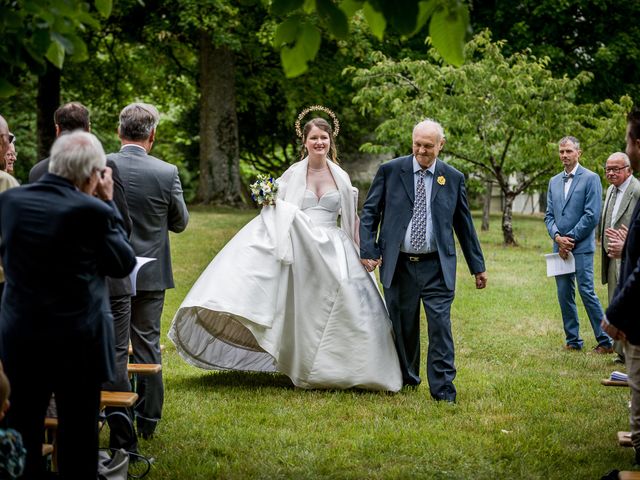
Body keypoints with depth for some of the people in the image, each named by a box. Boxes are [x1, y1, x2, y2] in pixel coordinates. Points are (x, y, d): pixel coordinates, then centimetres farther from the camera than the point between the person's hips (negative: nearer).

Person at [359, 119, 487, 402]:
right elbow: (369, 213, 4)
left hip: (436, 267, 0)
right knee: (402, 327, 9)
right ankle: (406, 379, 26)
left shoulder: (453, 178, 5)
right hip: (398, 265, 0)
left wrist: (477, 266, 13)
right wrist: (368, 251, -7)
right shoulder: (390, 171, 1)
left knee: (440, 325, -8)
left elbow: (464, 225, 12)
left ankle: (443, 388, -3)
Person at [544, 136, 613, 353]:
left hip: (581, 246, -6)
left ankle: (605, 341, -4)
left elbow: (592, 215, -11)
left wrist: (571, 239, -12)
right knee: (564, 295, 7)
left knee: (587, 292, -10)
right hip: (560, 247, 6)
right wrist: (557, 237, -6)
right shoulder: (554, 182, 15)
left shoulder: (590, 178, -4)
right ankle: (572, 341, 14)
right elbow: (549, 215, 13)